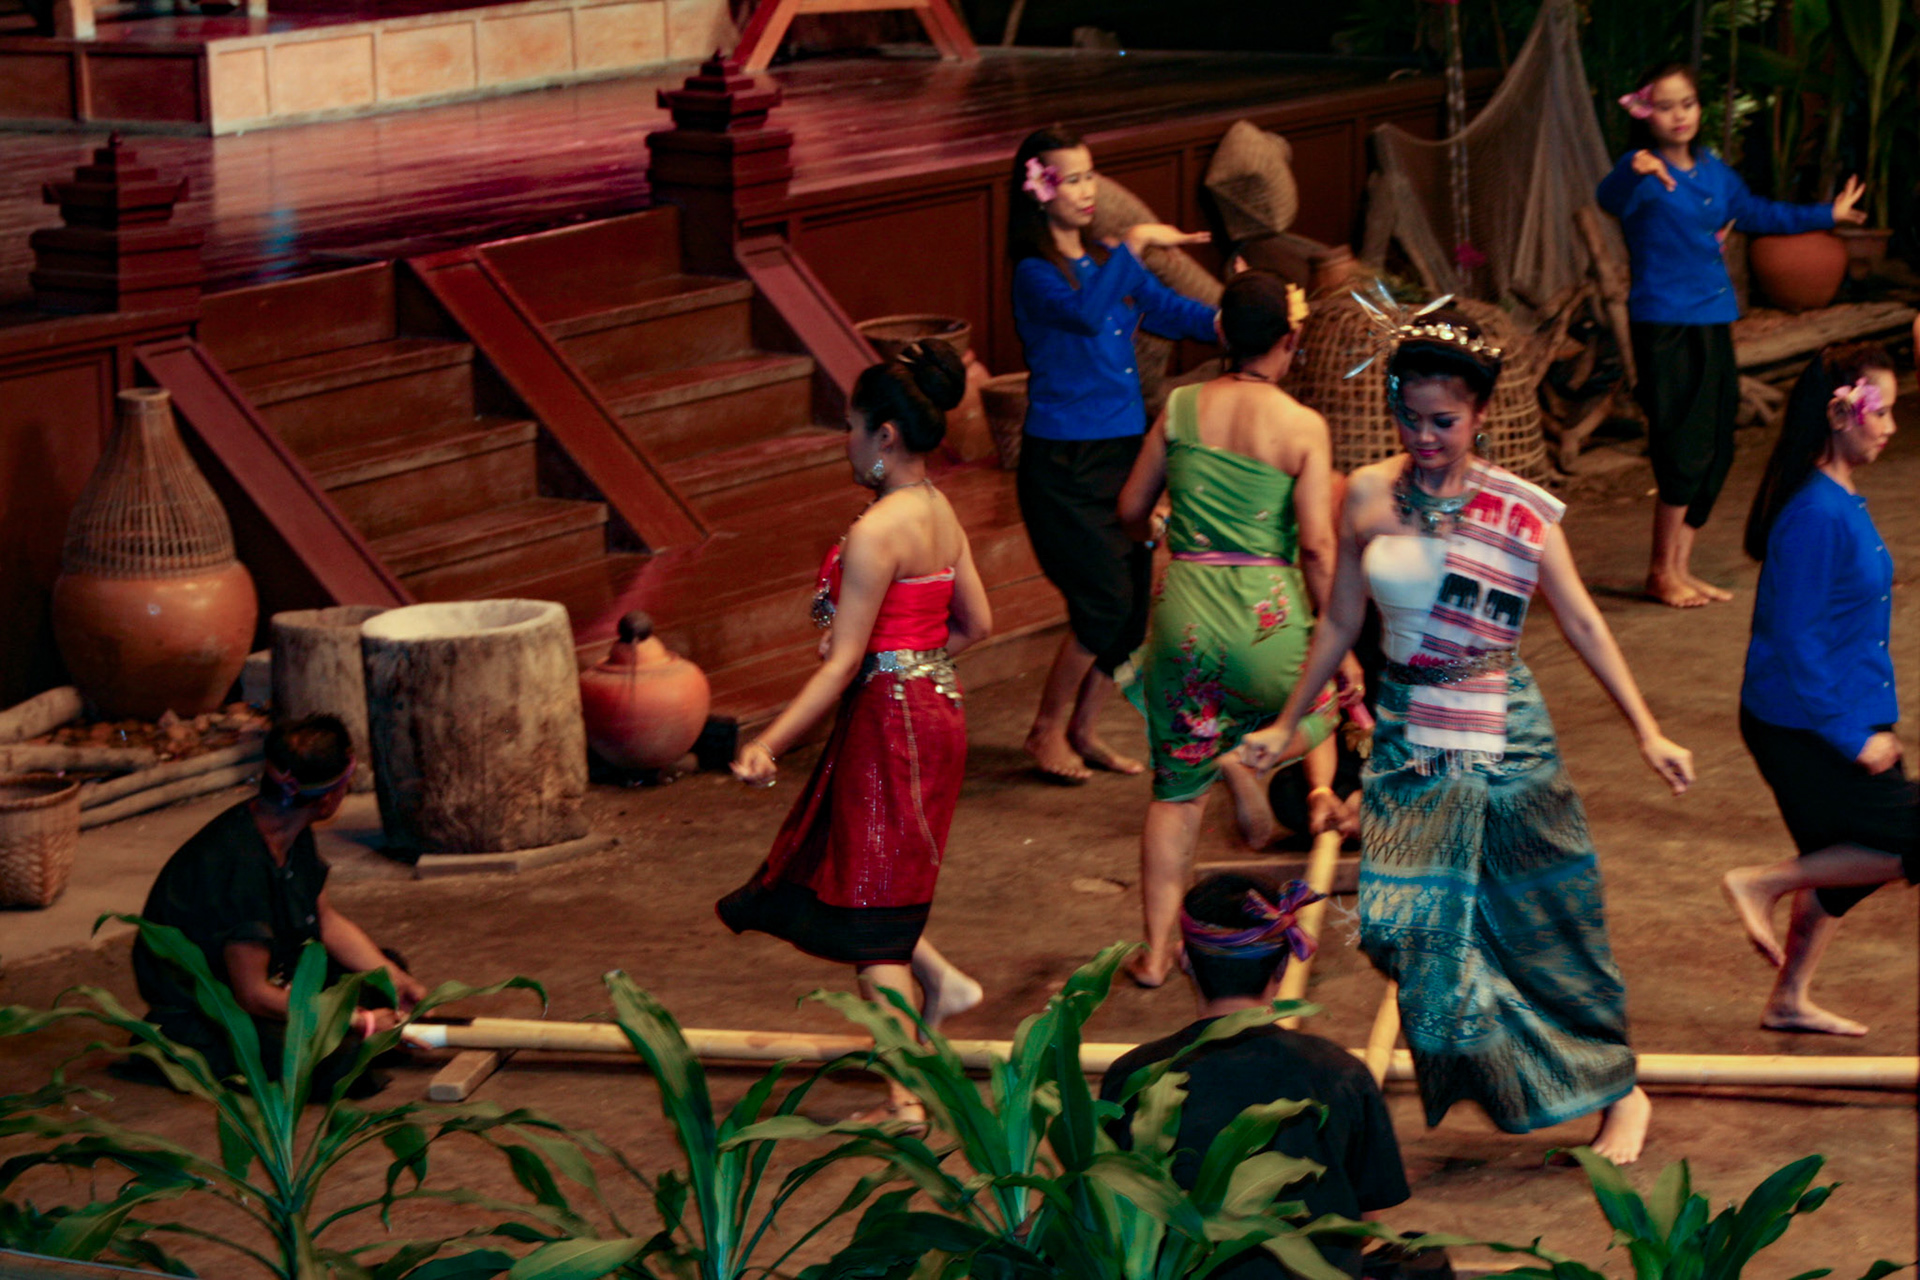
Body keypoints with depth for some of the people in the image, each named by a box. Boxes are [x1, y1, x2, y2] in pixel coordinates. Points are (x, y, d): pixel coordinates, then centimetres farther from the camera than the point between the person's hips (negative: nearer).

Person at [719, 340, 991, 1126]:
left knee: (866, 909, 0)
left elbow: (844, 663, -21)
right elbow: (976, 624, 13)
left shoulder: (875, 532, -20)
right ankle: (941, 981, 19)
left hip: (890, 719, -9)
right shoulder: (942, 515, 6)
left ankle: (908, 1098, 4)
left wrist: (769, 744, -20)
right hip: (937, 707, 9)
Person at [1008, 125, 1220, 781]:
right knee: (1105, 601, -9)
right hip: (1063, 461, -7)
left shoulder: (1107, 261, 11)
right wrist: (1135, 244, -30)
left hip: (1123, 449, 7)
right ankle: (1047, 729, 8)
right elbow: (1085, 312, -31)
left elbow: (1174, 314, 12)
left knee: (1131, 605, 7)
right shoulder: (1036, 275, -12)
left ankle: (1084, 730, 23)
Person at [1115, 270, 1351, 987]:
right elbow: (1318, 547, -11)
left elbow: (1130, 511, 9)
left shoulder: (1181, 408, 1)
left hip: (1184, 613, 2)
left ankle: (1158, 948, 10)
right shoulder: (1303, 427, -8)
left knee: (1178, 786, 11)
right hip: (1268, 617, -2)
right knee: (1320, 693, 34)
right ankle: (1323, 788, 13)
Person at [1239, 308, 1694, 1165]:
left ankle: (1619, 1094, 20)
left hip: (1503, 733, -2)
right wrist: (1287, 725, 13)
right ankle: (1513, 1082, 11)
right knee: (1412, 924, -7)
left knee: (1545, 919, 4)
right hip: (1408, 738, 3)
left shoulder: (1522, 513, -8)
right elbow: (1340, 623, 9)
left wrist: (1647, 731, -6)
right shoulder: (1369, 496, -1)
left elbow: (1583, 625, -3)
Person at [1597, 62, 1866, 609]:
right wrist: (1636, 173, -58)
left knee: (1716, 454, 10)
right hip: (1663, 324, -8)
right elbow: (1610, 198, -35)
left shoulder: (1713, 170, 12)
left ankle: (1679, 569, 19)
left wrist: (1827, 214, 37)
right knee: (1685, 449, -9)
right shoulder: (1643, 171, -12)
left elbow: (1757, 214, 28)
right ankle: (1662, 571, 4)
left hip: (1713, 323, 8)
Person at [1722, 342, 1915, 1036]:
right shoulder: (1815, 514, -23)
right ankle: (1762, 883, 3)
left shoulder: (1841, 501, 8)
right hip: (1803, 735, -10)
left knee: (1847, 861, 19)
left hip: (1834, 724, 10)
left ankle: (1789, 1000, 31)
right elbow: (1795, 640, -23)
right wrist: (1850, 736, -20)